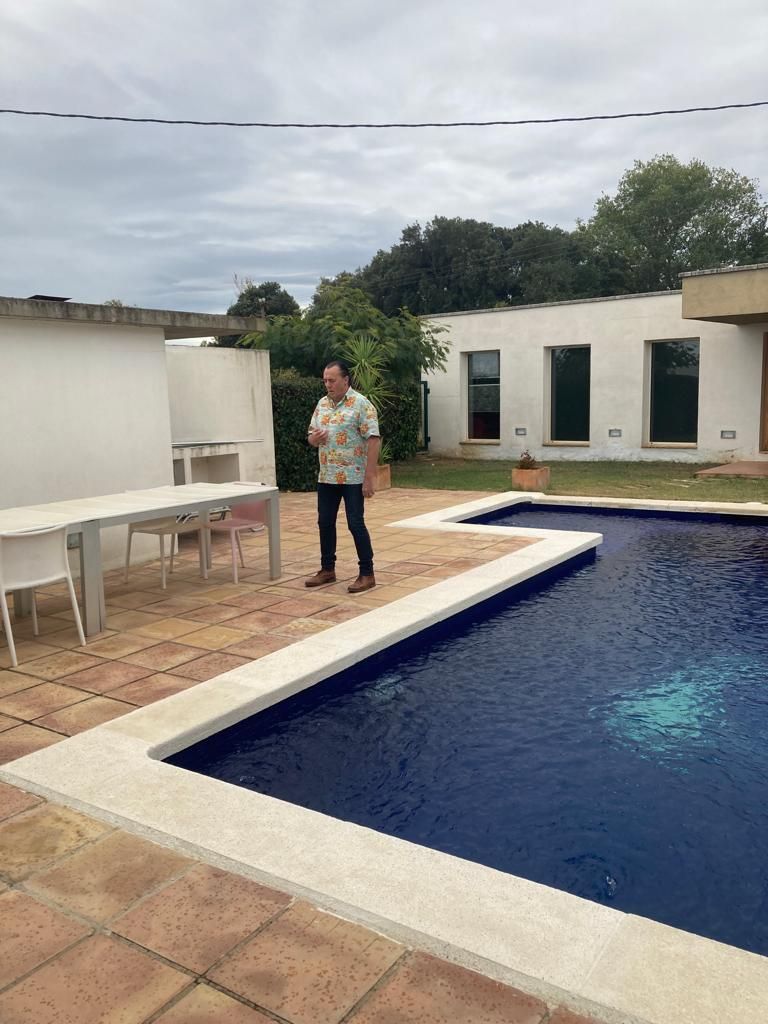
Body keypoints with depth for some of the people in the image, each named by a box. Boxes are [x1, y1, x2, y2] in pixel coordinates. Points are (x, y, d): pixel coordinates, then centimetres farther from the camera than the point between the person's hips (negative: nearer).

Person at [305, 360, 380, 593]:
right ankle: (327, 569, 25)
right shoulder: (322, 404, 10)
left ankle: (367, 574, 7)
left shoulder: (361, 404, -11)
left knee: (355, 523, -4)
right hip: (326, 476, 7)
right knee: (325, 522, 11)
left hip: (353, 477, -7)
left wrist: (369, 477, -21)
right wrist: (314, 438, -10)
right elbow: (311, 436, 17)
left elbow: (373, 440, -15)